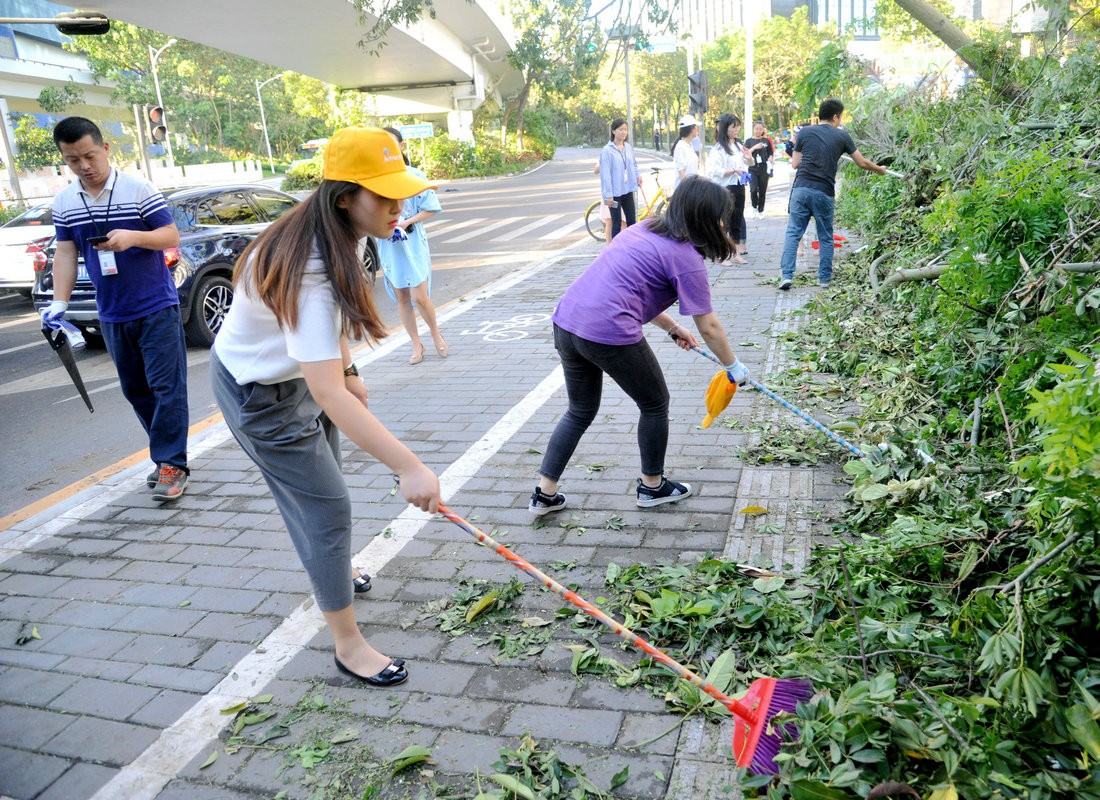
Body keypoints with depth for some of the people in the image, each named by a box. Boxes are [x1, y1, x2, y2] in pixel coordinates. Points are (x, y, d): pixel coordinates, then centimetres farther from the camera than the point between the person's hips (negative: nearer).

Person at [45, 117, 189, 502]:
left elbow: (171, 236, -8)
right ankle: (167, 454, 23)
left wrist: (133, 237, -27)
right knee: (135, 390, 11)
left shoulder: (139, 189, -8)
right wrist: (60, 303, -2)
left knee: (166, 386, -6)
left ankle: (171, 464, -1)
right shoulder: (64, 202, 6)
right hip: (112, 315, 5)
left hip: (157, 307, -5)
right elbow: (66, 253, 8)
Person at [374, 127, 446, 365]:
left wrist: (407, 222, -16)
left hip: (413, 244, -3)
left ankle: (436, 334, 22)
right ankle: (416, 345, 22)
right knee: (401, 298, 8)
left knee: (420, 297, -6)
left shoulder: (415, 176, -6)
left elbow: (430, 209, -4)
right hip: (389, 245, 3)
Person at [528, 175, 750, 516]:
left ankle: (544, 494, 24)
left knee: (580, 411, 24)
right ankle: (652, 486, 33)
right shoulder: (686, 257, -5)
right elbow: (709, 328, -1)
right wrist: (734, 366, 14)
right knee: (655, 404, 17)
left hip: (566, 321, 8)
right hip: (610, 334, -8)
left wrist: (673, 327, 28)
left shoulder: (645, 229, 18)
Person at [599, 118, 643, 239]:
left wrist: (637, 176, 1)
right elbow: (605, 174, -14)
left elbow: (634, 164, 20)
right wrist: (608, 195, -16)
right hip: (615, 192, -6)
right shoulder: (607, 150, -12)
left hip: (628, 190, 6)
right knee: (617, 223, 1)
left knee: (632, 220, 10)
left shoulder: (628, 147, 6)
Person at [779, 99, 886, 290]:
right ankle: (824, 278, 16)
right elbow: (862, 163, 15)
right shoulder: (842, 136, 6)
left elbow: (795, 164, 9)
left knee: (793, 233, 3)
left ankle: (786, 275, -7)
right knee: (826, 238, 11)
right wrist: (880, 170, 32)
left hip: (801, 189, 0)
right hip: (824, 193, 0)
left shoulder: (804, 132, 6)